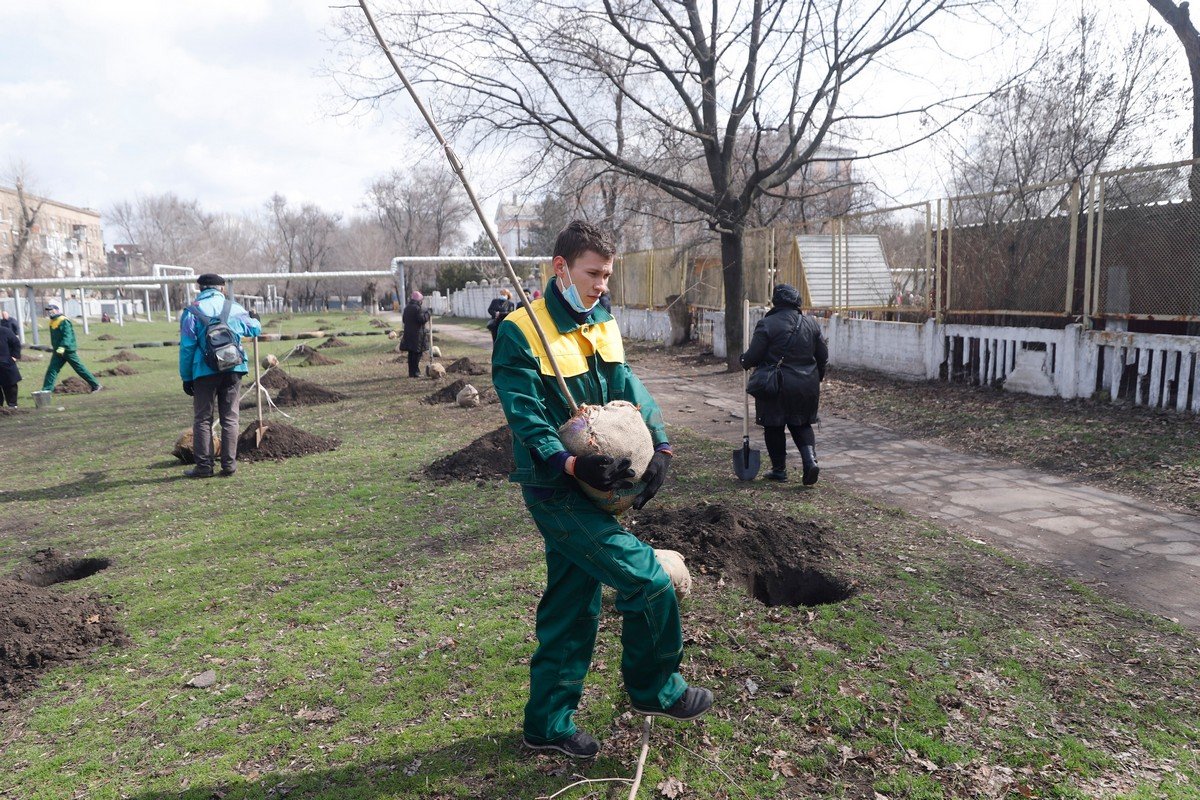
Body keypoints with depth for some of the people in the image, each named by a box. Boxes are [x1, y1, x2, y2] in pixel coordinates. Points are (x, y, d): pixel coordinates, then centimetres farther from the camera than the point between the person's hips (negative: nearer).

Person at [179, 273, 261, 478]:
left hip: (205, 371, -2)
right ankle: (229, 464, 8)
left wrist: (186, 377, 2)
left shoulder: (192, 311, -2)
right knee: (230, 418, 8)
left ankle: (204, 465, 5)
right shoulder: (235, 308, 8)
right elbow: (255, 330, 23)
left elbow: (187, 346, -4)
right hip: (233, 369, 3)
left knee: (202, 419, 6)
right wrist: (255, 321, 47)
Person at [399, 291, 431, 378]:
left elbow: (403, 319, 22)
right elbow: (422, 319, -20)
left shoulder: (407, 308, 13)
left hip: (408, 334, 8)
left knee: (411, 354, 12)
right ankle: (415, 372, -5)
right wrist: (428, 313, -7)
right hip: (417, 335, -8)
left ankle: (411, 372, 16)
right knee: (417, 354, -4)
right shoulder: (417, 309, -14)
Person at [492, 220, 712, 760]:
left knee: (574, 606, 15)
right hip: (556, 488, -8)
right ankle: (654, 689, 17)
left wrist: (660, 447, -12)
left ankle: (548, 722, 31)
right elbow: (527, 420, -20)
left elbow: (630, 389, 4)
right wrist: (571, 466, -34)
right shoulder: (520, 333, -14)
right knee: (648, 579, -9)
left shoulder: (600, 326, 10)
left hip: (591, 483, 8)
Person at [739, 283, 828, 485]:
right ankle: (810, 460, -3)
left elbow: (753, 355, -11)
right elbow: (823, 355, 10)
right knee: (801, 425, 17)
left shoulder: (767, 324, -13)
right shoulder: (811, 323, 4)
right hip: (807, 385, 5)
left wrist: (744, 361, 11)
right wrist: (818, 376, 26)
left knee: (774, 427, 10)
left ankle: (779, 469, 17)